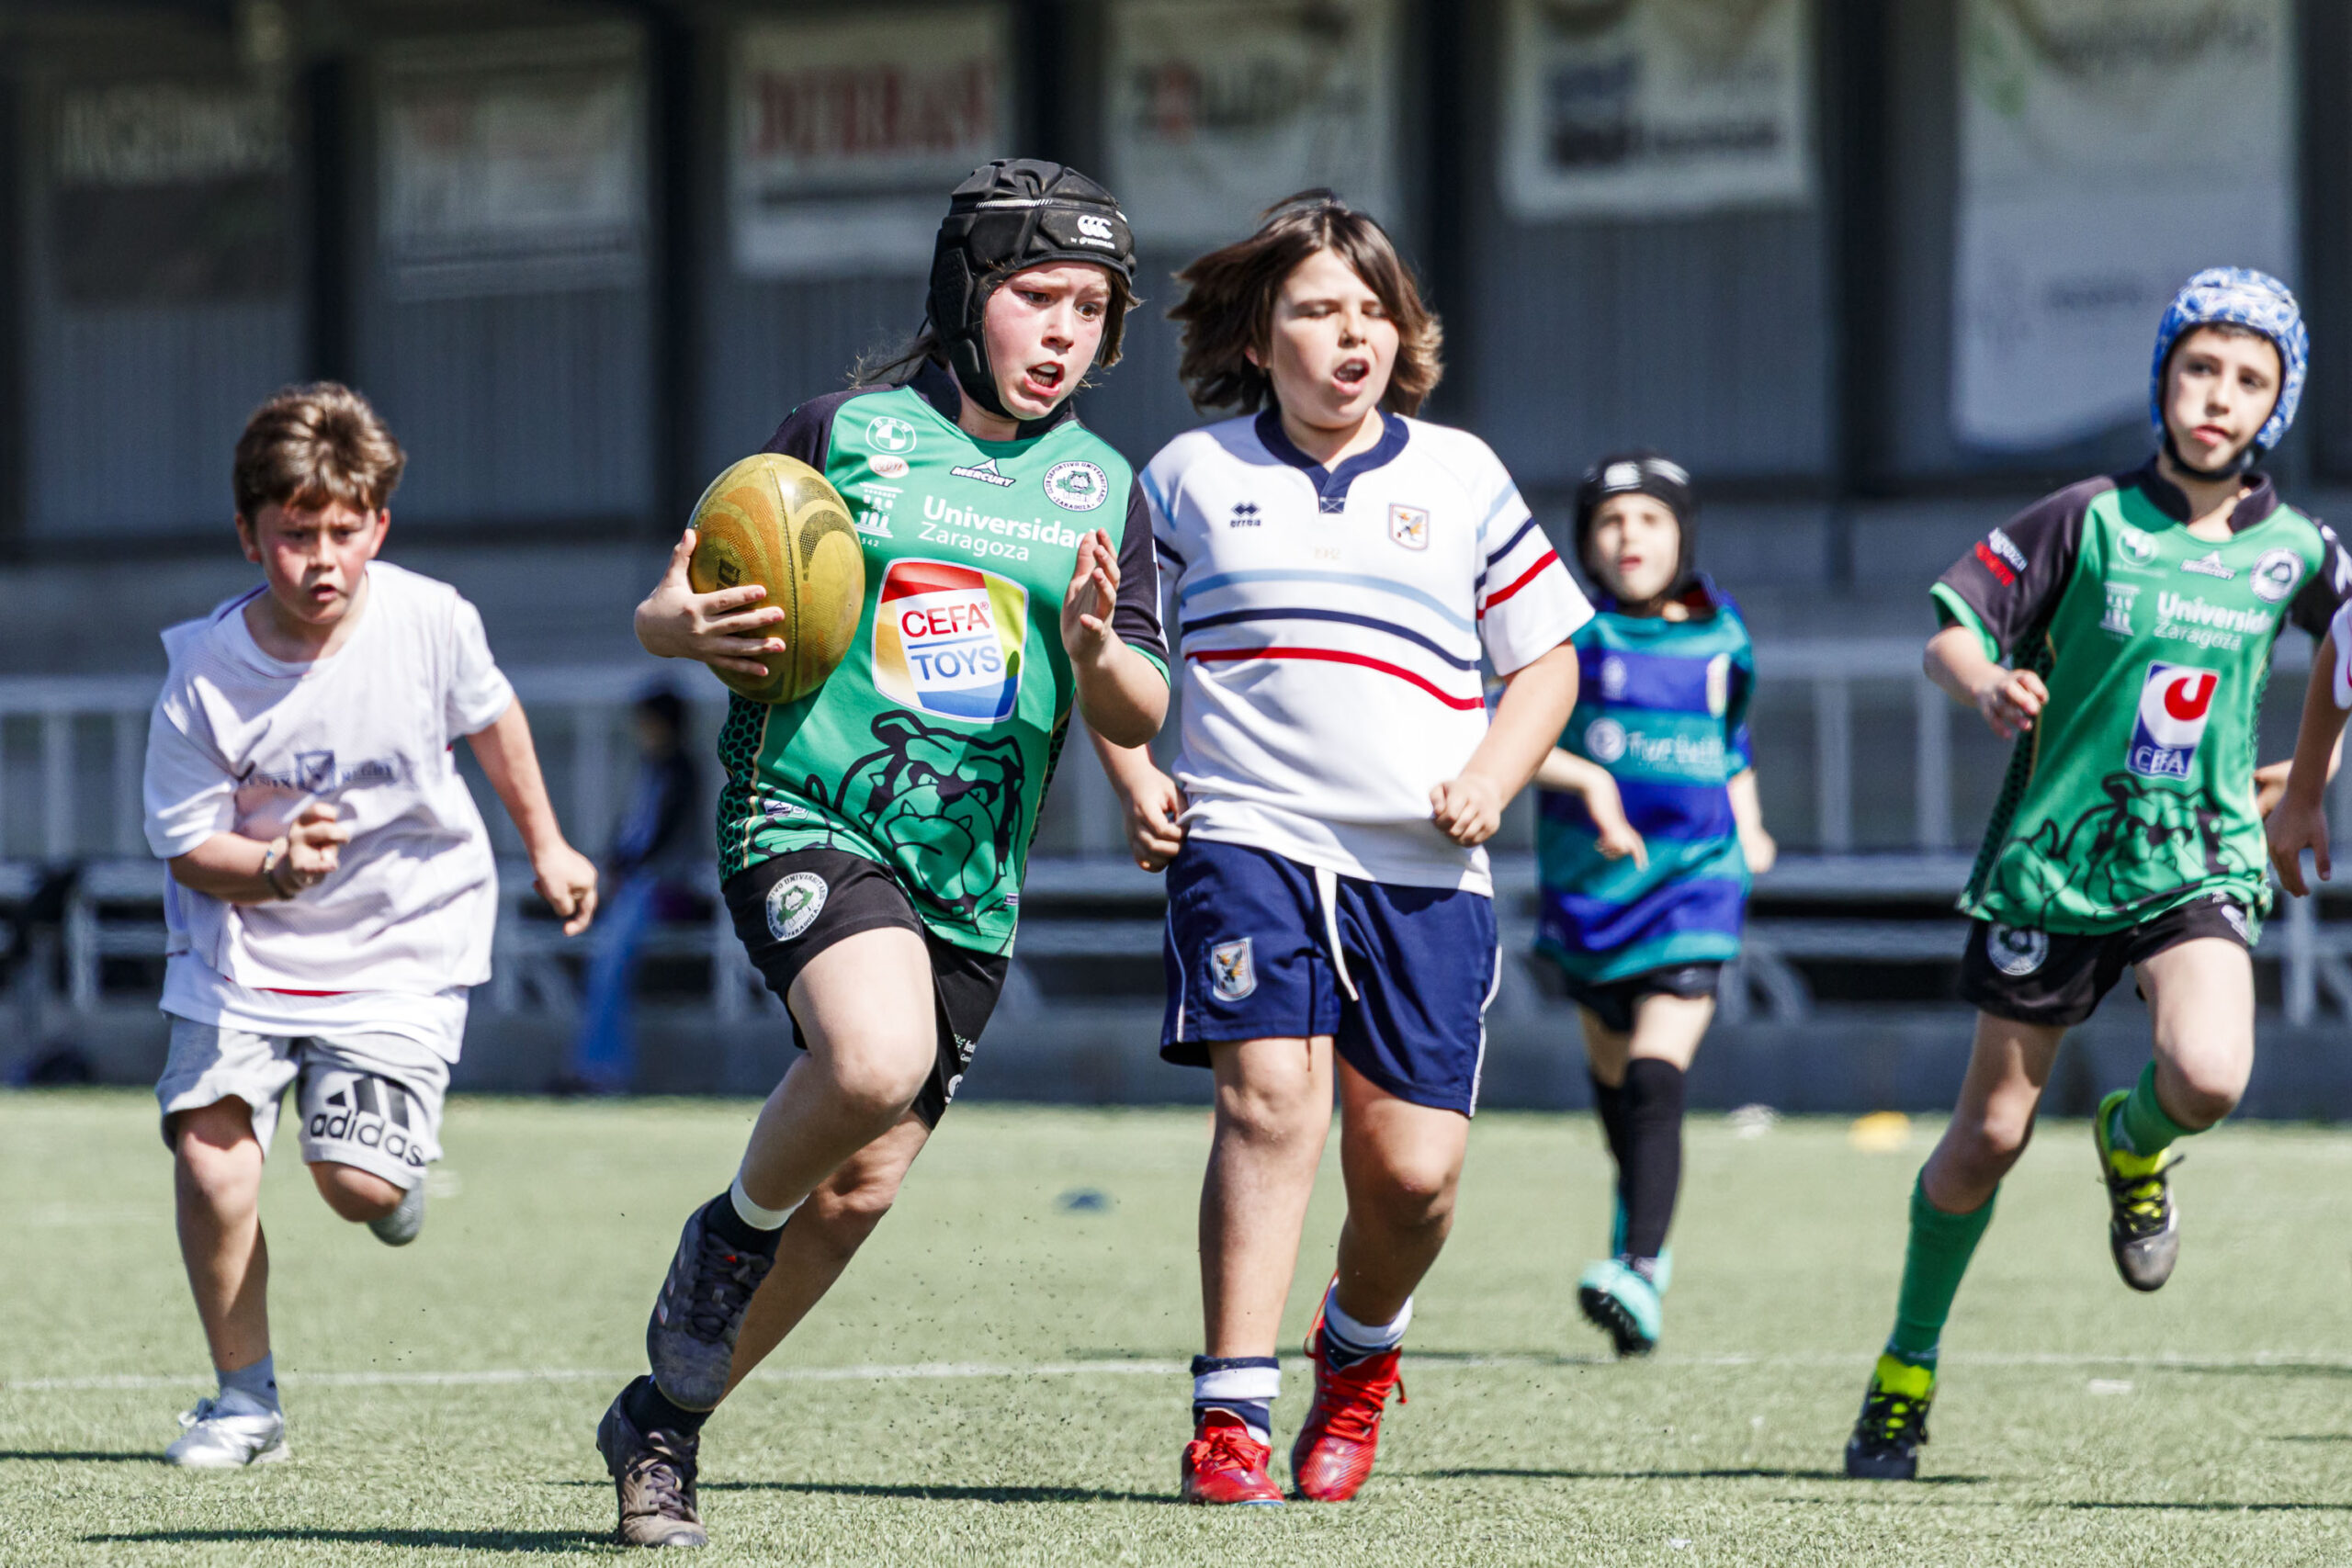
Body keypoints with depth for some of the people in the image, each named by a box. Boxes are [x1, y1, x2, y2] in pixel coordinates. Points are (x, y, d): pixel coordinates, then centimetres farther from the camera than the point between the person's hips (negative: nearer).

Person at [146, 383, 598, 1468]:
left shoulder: (429, 622, -15)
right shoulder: (204, 673, -17)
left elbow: (489, 719, 8)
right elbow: (189, 848, -10)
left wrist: (546, 845, 19)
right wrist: (274, 868, -30)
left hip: (401, 945, 0)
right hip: (245, 943, 0)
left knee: (357, 1184, -16)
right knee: (209, 1154, -16)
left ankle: (400, 1168, 25)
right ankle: (245, 1400, 6)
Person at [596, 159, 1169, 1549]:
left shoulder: (1101, 488, 10)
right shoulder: (847, 434, 2)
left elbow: (1140, 720, 6)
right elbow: (677, 610, 7)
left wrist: (1095, 652, -16)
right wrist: (686, 626, -16)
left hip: (971, 879, 4)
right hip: (806, 815, -4)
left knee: (862, 1185, 4)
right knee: (878, 1055, -33)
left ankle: (665, 1421, 23)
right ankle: (738, 1227, -2)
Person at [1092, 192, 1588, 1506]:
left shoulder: (1461, 478, 10)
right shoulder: (1192, 477, 8)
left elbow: (1547, 658, 16)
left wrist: (1491, 779, -1)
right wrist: (1133, 777, 3)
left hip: (1424, 868, 2)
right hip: (1245, 842, -2)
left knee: (1414, 1166, -4)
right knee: (1270, 1095, -22)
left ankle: (1361, 1349, 29)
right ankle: (1232, 1415, -18)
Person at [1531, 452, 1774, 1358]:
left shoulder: (1723, 638, 6)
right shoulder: (1573, 635, -3)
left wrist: (1748, 830, 10)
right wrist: (1588, 781, -29)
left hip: (1696, 883, -1)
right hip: (1590, 881, 1)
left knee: (1655, 1079, -17)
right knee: (1611, 1067, 19)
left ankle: (1642, 1271, -27)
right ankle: (1640, 1207, 46)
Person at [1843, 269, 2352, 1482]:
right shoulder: (2087, 521, -6)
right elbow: (1947, 634, -6)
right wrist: (1988, 686, -27)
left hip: (2197, 865, 1)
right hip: (2054, 862, -1)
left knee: (2208, 1077, -27)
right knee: (1989, 1136, 4)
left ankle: (2134, 1146, 12)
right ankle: (1906, 1369, 24)